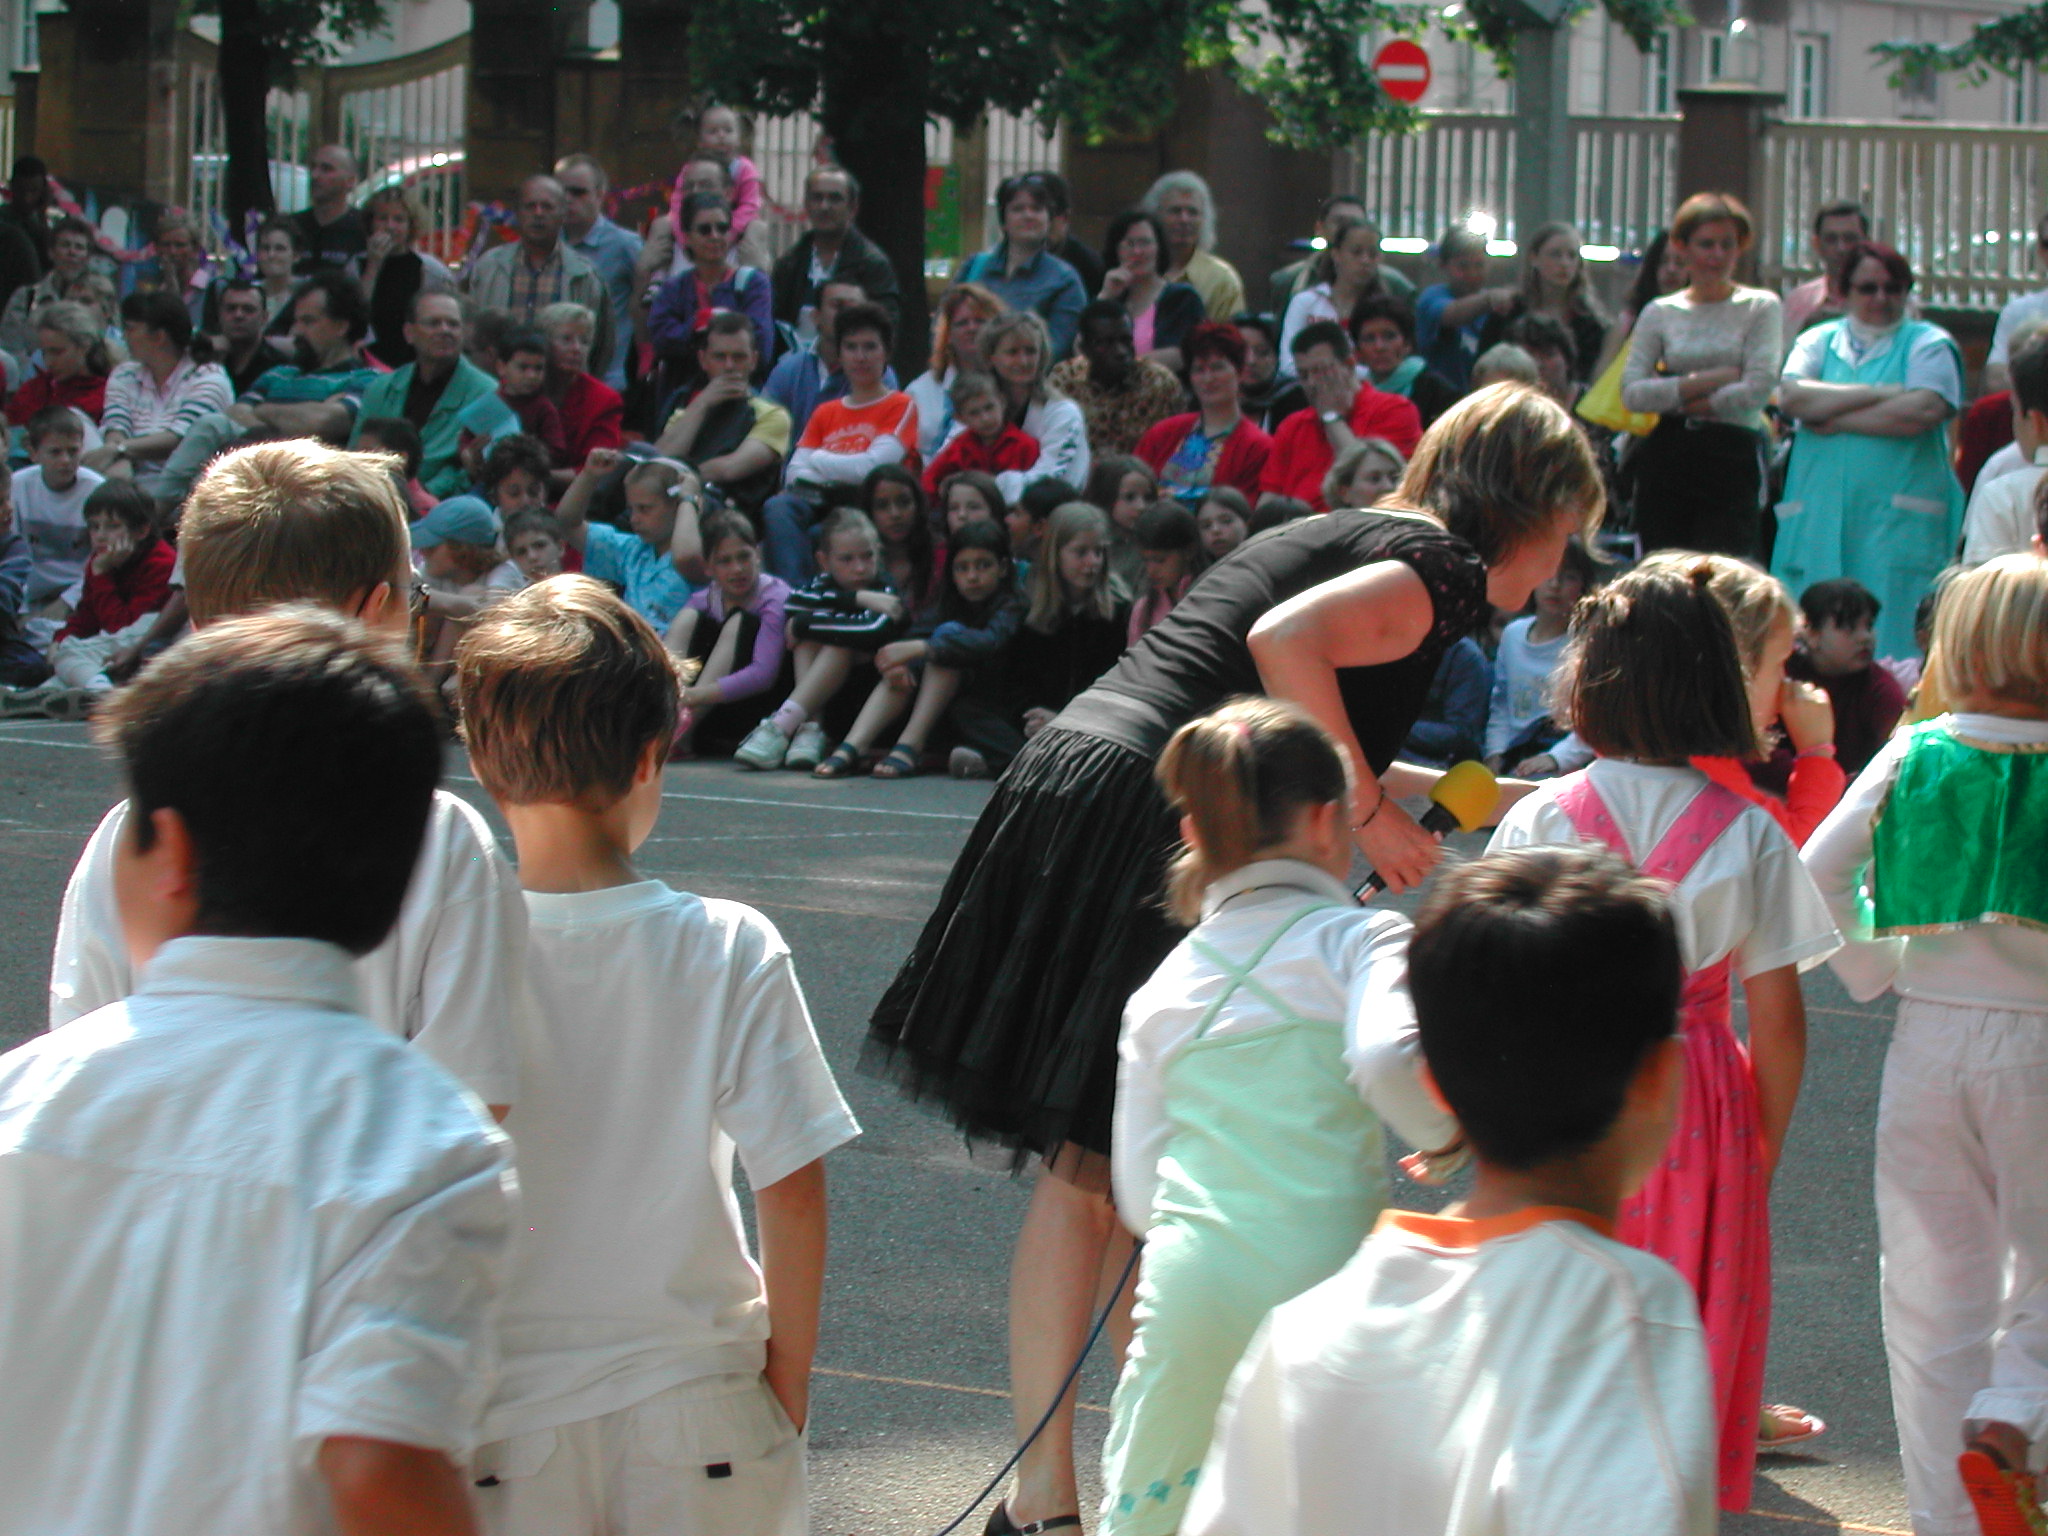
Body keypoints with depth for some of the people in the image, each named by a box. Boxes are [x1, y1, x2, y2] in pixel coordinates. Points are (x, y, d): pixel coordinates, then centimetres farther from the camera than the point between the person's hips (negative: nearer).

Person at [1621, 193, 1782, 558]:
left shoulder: (1760, 307, 4)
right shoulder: (1659, 313, 10)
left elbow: (1758, 389, -8)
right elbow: (1631, 393, -2)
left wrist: (1678, 398, -4)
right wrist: (1710, 380, -9)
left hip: (1734, 460, -3)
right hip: (1667, 458, 3)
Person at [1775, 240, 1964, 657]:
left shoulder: (1929, 344, 8)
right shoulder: (1818, 342, 17)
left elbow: (1923, 411, -11)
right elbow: (1790, 396, -3)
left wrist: (1834, 421, -4)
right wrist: (1879, 394, -7)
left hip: (1897, 519, -3)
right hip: (1820, 516, 3)